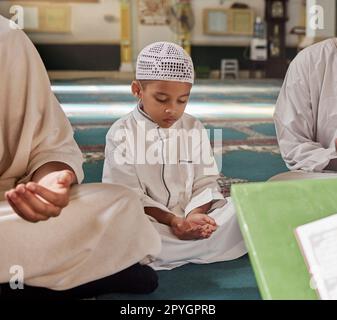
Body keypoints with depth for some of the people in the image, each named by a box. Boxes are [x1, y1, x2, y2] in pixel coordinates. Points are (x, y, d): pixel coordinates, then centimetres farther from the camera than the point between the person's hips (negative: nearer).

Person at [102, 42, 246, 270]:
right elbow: (129, 195, -7)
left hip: (193, 219, 3)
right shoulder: (122, 133, -2)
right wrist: (173, 220, -19)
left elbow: (205, 183, 5)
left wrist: (194, 215, -17)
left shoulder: (195, 129, 8)